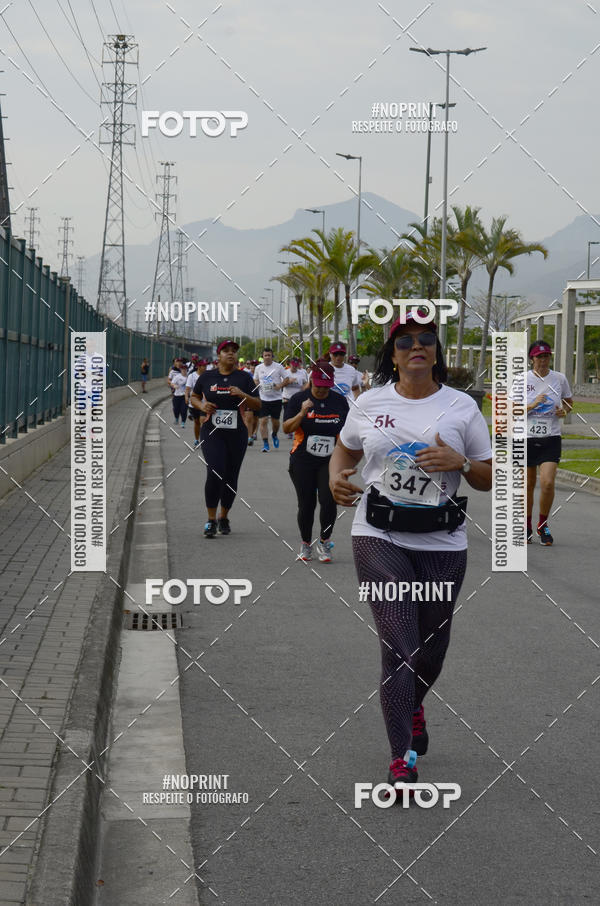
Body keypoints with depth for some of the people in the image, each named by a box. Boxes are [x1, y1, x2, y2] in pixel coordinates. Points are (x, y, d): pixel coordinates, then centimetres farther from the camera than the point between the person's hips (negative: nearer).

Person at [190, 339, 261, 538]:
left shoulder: (244, 378, 4)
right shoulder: (207, 377, 5)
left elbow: (257, 405, 3)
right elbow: (194, 397, 18)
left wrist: (243, 395, -15)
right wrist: (202, 406, -4)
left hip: (237, 434, 1)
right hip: (212, 432, -1)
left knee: (231, 477, 6)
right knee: (215, 473, -16)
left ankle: (224, 517, 25)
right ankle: (211, 519, -8)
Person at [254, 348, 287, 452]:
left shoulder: (278, 367, -3)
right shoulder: (258, 368, 6)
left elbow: (286, 379, 1)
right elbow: (255, 380, 19)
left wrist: (280, 386, -17)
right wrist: (257, 385, -4)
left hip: (276, 398, -1)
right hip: (263, 399, 1)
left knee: (275, 421, 9)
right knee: (263, 421, -8)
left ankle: (274, 435, 41)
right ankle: (265, 444, -5)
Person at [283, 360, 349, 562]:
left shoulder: (340, 401, 6)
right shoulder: (299, 399, -1)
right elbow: (286, 428, -7)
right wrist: (302, 413, -22)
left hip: (330, 461, 1)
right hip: (303, 462, -1)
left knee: (328, 500, -14)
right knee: (306, 504, 3)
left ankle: (324, 542, 6)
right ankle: (305, 545, 22)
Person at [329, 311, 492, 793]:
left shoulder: (462, 407, 2)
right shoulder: (369, 404, 4)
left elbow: (489, 480, 5)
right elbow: (345, 449, 22)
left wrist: (460, 462, -15)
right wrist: (336, 479, 1)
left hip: (442, 542, 1)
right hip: (380, 538, -1)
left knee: (432, 646, 12)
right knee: (398, 644, -12)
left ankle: (414, 705, 47)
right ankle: (402, 760, -9)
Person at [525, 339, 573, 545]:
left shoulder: (559, 379, 3)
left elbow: (569, 402, 19)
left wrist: (564, 410, -3)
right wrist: (533, 405, -18)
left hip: (551, 439, 0)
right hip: (527, 438, 0)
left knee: (548, 483, -15)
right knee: (528, 486, 6)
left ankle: (543, 526, 5)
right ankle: (527, 526, 25)